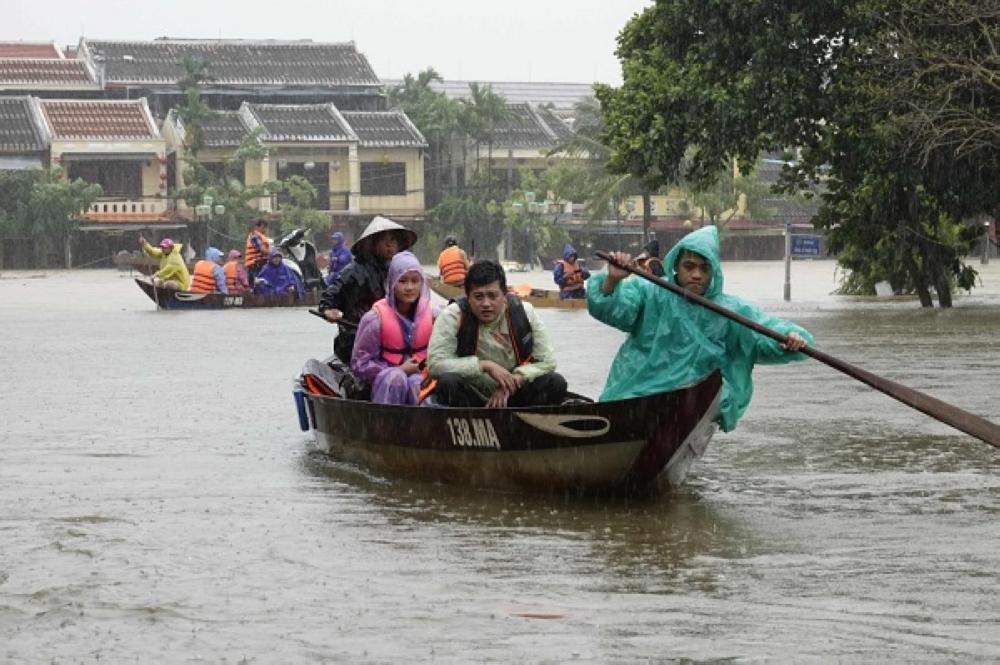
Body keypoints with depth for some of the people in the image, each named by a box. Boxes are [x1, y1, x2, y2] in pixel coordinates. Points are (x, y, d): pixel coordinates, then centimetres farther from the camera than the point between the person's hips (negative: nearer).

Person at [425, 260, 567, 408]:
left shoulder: (524, 312, -5)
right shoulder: (453, 316, -12)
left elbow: (547, 361, -3)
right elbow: (434, 364, -21)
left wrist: (514, 380, -18)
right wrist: (485, 365, -23)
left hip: (513, 396, 3)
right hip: (469, 398, -3)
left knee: (555, 383, -20)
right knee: (447, 382, -34)